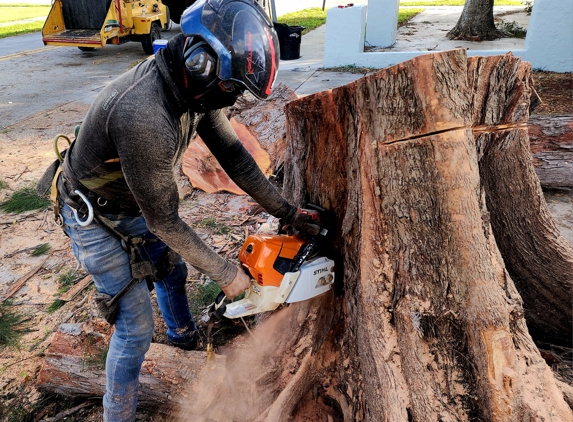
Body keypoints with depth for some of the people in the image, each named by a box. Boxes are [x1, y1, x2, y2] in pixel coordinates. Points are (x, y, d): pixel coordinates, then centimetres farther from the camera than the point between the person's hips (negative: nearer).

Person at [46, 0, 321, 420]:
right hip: (95, 217, -8)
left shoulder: (196, 87, -15)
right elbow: (165, 222, -30)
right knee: (137, 326, -2)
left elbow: (233, 154, -5)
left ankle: (184, 336, 56)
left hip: (134, 203, 8)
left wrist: (288, 211, -3)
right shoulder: (143, 116, -40)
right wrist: (226, 274, -18)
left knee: (172, 268, 26)